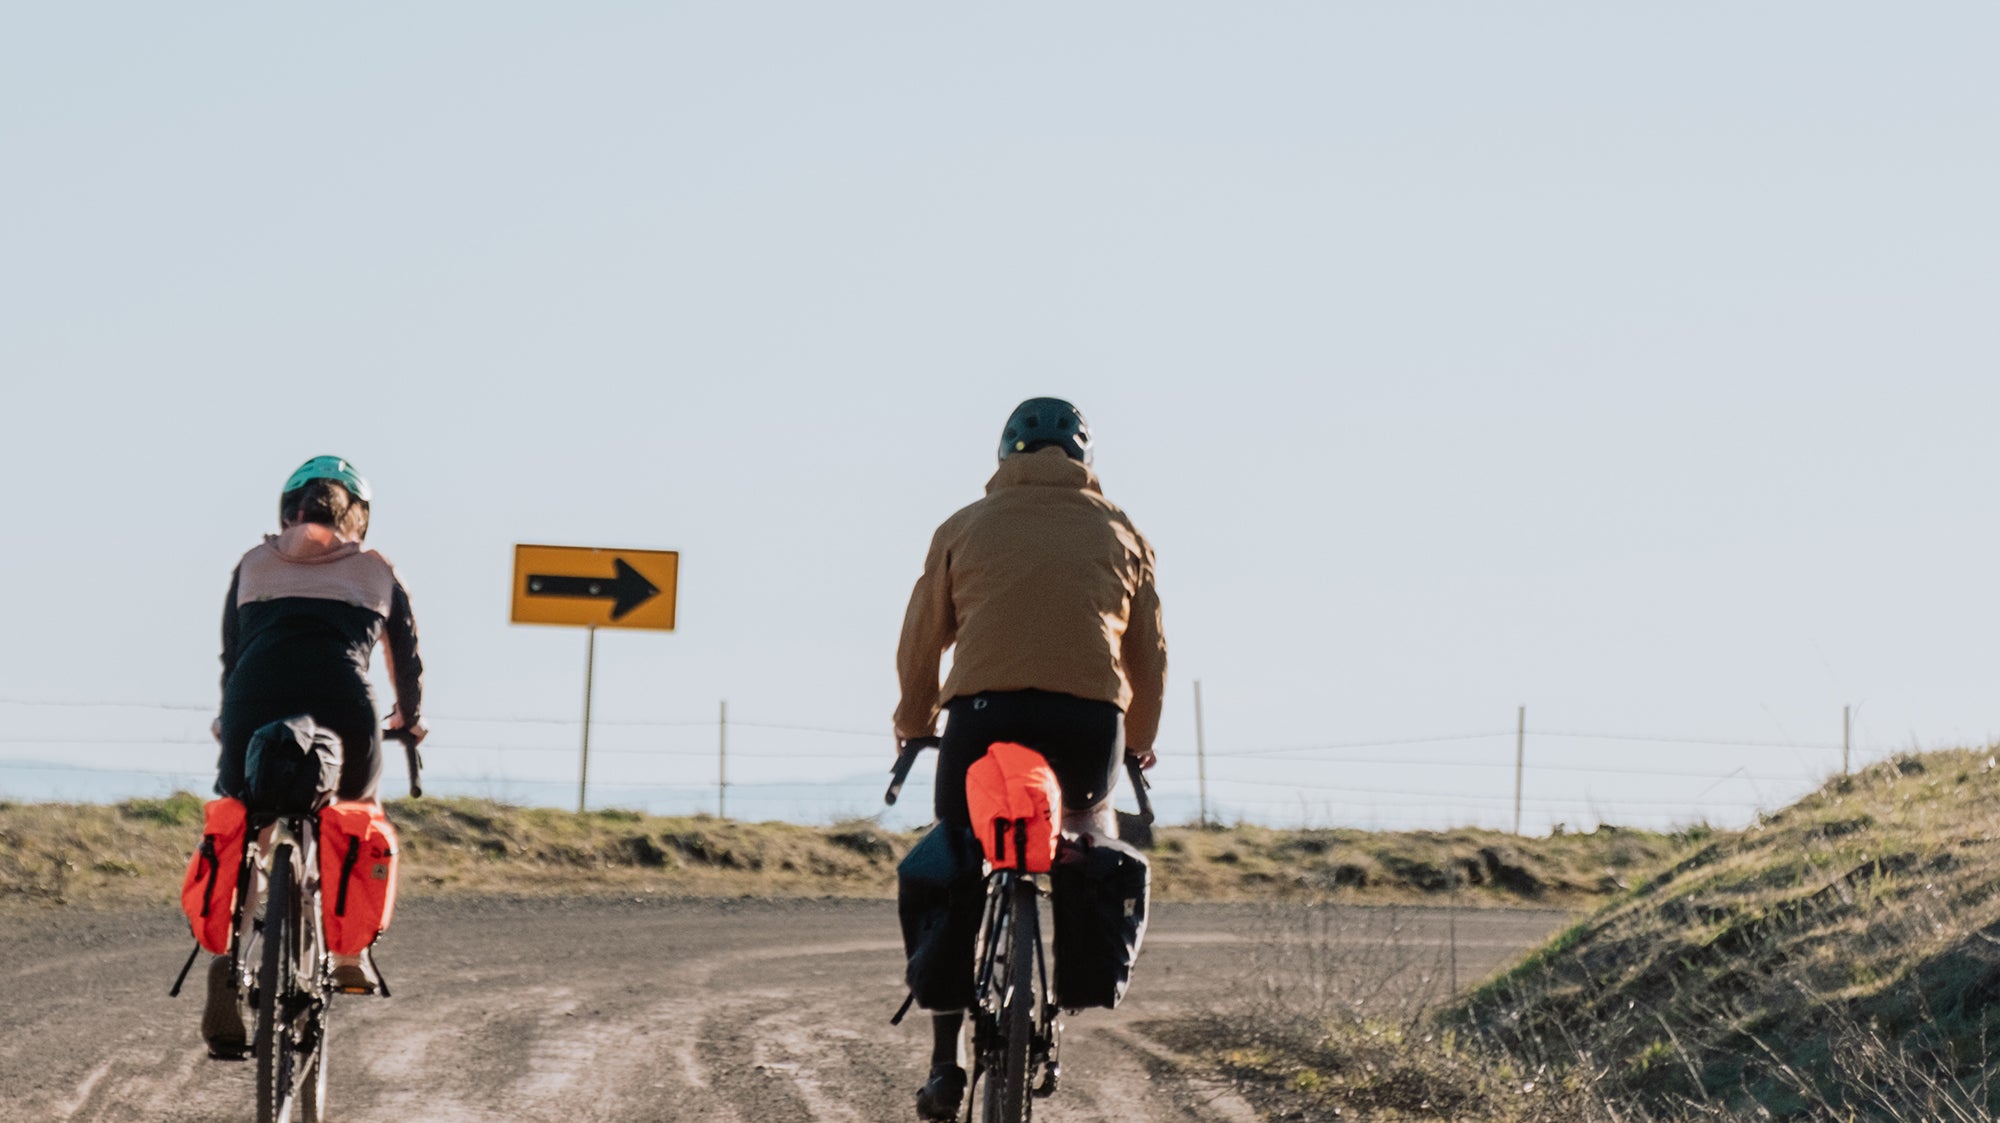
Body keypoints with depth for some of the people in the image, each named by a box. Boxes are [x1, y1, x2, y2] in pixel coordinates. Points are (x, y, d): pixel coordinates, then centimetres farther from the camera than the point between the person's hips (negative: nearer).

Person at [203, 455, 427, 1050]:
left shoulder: (253, 565, 24)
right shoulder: (379, 573, 23)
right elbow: (408, 660, 32)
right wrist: (410, 720, 51)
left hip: (255, 710, 0)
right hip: (344, 712, 0)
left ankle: (223, 960, -11)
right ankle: (348, 955, 26)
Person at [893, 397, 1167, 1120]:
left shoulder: (965, 528, 16)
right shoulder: (1117, 533, 18)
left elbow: (919, 644, 19)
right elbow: (1149, 654, 21)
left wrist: (914, 725, 35)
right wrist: (1139, 740, 37)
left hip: (983, 709, -1)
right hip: (1091, 717, 1)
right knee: (1093, 832, 30)